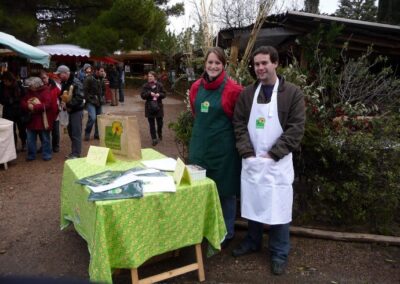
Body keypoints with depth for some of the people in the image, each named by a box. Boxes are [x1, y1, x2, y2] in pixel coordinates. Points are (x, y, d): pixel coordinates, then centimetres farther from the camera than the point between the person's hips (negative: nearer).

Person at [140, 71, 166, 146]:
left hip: (158, 106, 0)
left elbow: (164, 94, 4)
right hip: (150, 107, 0)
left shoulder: (159, 85, 2)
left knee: (160, 122, 8)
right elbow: (142, 95, -4)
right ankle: (154, 139, 8)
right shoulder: (145, 86, 1)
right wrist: (149, 93, -19)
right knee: (152, 124, 1)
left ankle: (160, 134, 38)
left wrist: (159, 94, -17)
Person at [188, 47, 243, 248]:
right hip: (199, 143, 5)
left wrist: (221, 127, 0)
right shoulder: (196, 87, 4)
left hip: (223, 146, -5)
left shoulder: (233, 89, -13)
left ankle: (226, 234, 24)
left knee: (225, 189, 7)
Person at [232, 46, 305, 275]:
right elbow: (239, 124, 3)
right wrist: (247, 152, -8)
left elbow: (296, 128, -9)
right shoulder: (247, 93, 6)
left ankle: (279, 253, 21)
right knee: (253, 204, 15)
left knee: (278, 208, 3)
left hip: (277, 162, -3)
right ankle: (253, 241, 36)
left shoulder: (293, 93, -5)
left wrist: (272, 154, -13)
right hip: (251, 161, 4)